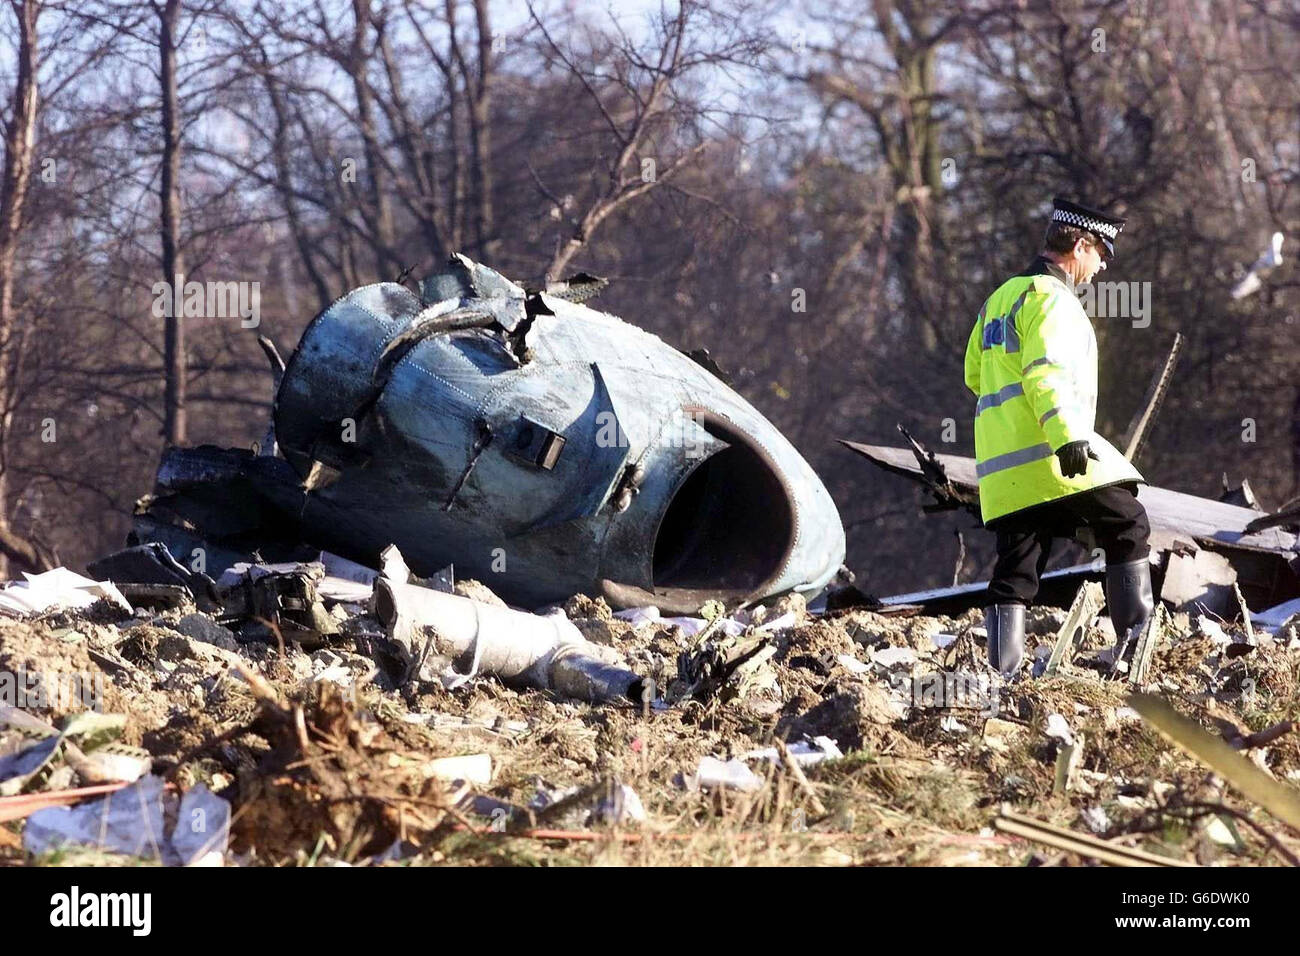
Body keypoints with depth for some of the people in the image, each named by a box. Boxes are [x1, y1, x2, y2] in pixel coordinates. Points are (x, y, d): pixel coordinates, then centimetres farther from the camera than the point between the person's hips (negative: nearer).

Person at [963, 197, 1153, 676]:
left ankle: (1003, 672, -4)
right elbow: (1046, 369, -21)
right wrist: (1066, 433, -31)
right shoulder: (1050, 297, -6)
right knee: (1128, 527, 2)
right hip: (1051, 454, -8)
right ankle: (1134, 644, -3)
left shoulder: (1000, 298, 23)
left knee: (1015, 570, 5)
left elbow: (975, 374, 29)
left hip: (999, 466, 8)